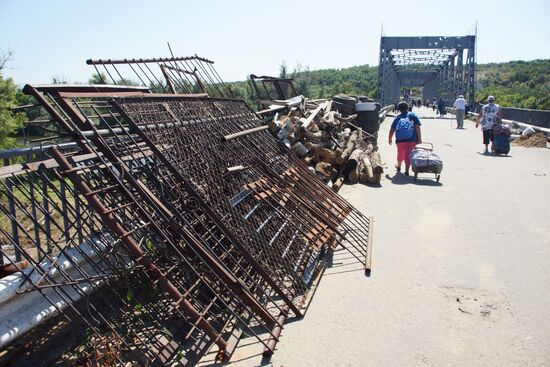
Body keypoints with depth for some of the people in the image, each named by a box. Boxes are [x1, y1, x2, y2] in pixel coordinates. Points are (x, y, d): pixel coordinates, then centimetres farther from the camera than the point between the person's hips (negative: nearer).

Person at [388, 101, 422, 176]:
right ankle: (406, 170, -9)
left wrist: (389, 139, 19)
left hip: (399, 139, 3)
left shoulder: (397, 117, 10)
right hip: (411, 139, -2)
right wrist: (419, 138, -3)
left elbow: (392, 130, 7)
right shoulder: (413, 116, 6)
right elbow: (417, 127, -4)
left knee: (400, 154, 21)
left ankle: (398, 166, 43)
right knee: (408, 155, -1)